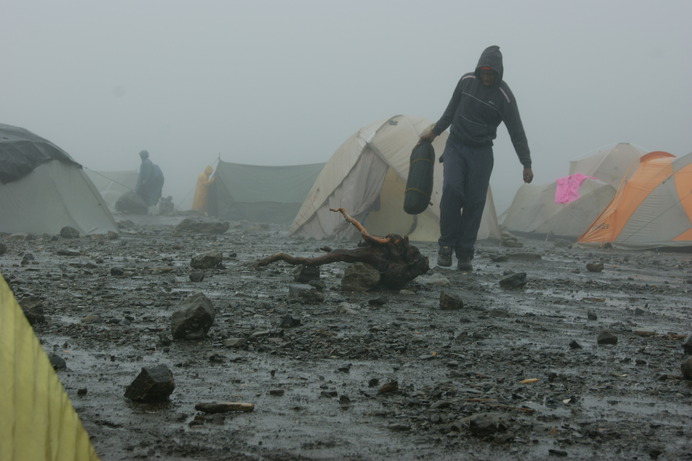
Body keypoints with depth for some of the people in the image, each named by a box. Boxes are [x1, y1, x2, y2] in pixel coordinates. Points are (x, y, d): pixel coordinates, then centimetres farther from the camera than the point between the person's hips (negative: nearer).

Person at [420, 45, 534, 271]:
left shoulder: (504, 96, -13)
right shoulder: (466, 80, -3)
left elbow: (516, 132, -11)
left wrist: (527, 164, -12)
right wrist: (435, 131, 17)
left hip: (481, 152, -1)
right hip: (455, 146, 2)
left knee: (475, 201, -4)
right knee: (451, 189, -18)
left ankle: (464, 254, 5)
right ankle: (446, 245, -7)